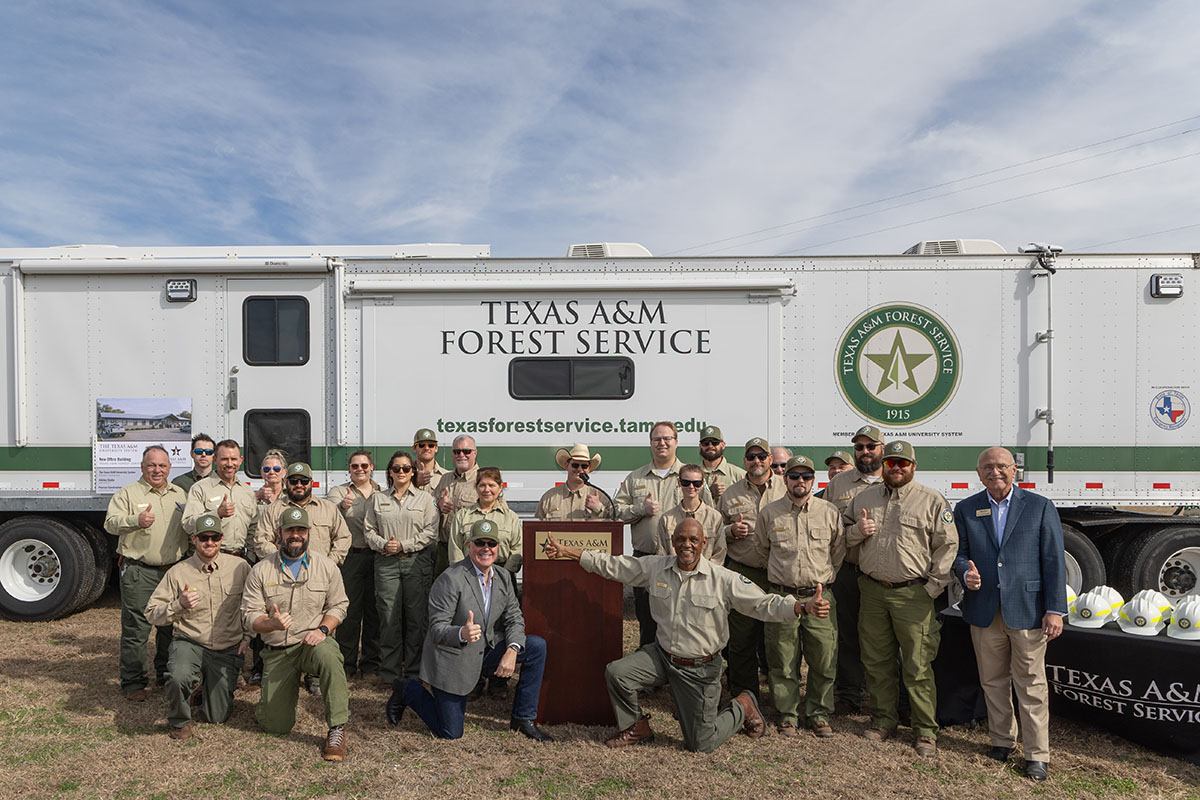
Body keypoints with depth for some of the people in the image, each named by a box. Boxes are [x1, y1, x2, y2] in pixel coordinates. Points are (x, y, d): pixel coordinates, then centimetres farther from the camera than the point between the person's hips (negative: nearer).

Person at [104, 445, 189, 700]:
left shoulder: (180, 495, 15)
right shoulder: (127, 493, 2)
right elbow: (111, 523, -10)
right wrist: (136, 520, -28)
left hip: (174, 571, 4)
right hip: (139, 572, -4)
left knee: (172, 626, 12)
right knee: (135, 629, -3)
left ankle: (168, 675, 27)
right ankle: (133, 682, 9)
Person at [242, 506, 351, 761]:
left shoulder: (326, 566, 1)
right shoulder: (260, 571, -1)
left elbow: (338, 605, 6)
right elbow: (249, 615, -3)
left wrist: (322, 629, -14)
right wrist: (272, 623, -25)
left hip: (312, 642, -1)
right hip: (277, 652, 1)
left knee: (328, 654, -39)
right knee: (276, 725, -1)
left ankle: (337, 728, -25)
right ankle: (287, 691, 35)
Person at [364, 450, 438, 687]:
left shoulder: (425, 498, 7)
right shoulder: (378, 499, 13)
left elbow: (430, 532, 0)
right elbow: (368, 530, 10)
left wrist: (403, 545, -9)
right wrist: (383, 545, -8)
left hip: (417, 562, -1)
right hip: (386, 563, 1)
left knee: (416, 617, 0)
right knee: (389, 617, -1)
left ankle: (414, 672, 10)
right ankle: (390, 673, 10)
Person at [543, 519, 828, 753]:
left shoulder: (724, 580, -14)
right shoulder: (655, 567, -6)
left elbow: (766, 604, -17)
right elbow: (611, 565, -1)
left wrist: (805, 607, -33)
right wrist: (566, 552, -6)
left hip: (700, 668, -3)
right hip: (661, 655, 3)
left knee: (701, 744, 1)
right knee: (616, 673, -18)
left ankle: (742, 706, 30)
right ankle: (636, 727, 12)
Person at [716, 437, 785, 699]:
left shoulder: (788, 488, 5)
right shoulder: (730, 494, 11)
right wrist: (731, 531, -4)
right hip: (742, 574, 1)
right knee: (741, 640, 6)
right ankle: (744, 695, 20)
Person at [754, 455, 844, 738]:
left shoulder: (830, 512, 3)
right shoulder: (769, 513, 2)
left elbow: (839, 551, 14)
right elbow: (762, 549, 16)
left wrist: (823, 578, 9)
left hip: (820, 596, 0)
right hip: (782, 596, 0)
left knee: (824, 661, 4)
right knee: (783, 661, 5)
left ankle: (819, 714, 22)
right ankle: (787, 714, 20)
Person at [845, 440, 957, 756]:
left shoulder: (932, 500, -1)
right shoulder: (863, 498, 11)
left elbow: (947, 545, -2)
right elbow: (843, 535, 19)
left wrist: (932, 587, -7)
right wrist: (857, 530, -4)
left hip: (913, 594, -4)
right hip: (871, 591, 4)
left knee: (918, 666, 0)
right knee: (877, 661, 12)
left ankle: (926, 730, 13)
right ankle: (884, 719, 28)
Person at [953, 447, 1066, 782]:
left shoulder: (1040, 507, 0)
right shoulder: (966, 510, 6)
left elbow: (1053, 561, -2)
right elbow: (958, 553, 9)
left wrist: (1055, 609, -7)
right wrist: (965, 573, -14)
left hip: (1028, 612, -2)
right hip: (984, 612, 3)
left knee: (1031, 685, 3)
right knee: (993, 681, 13)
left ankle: (1037, 754, 16)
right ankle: (1002, 740, 31)